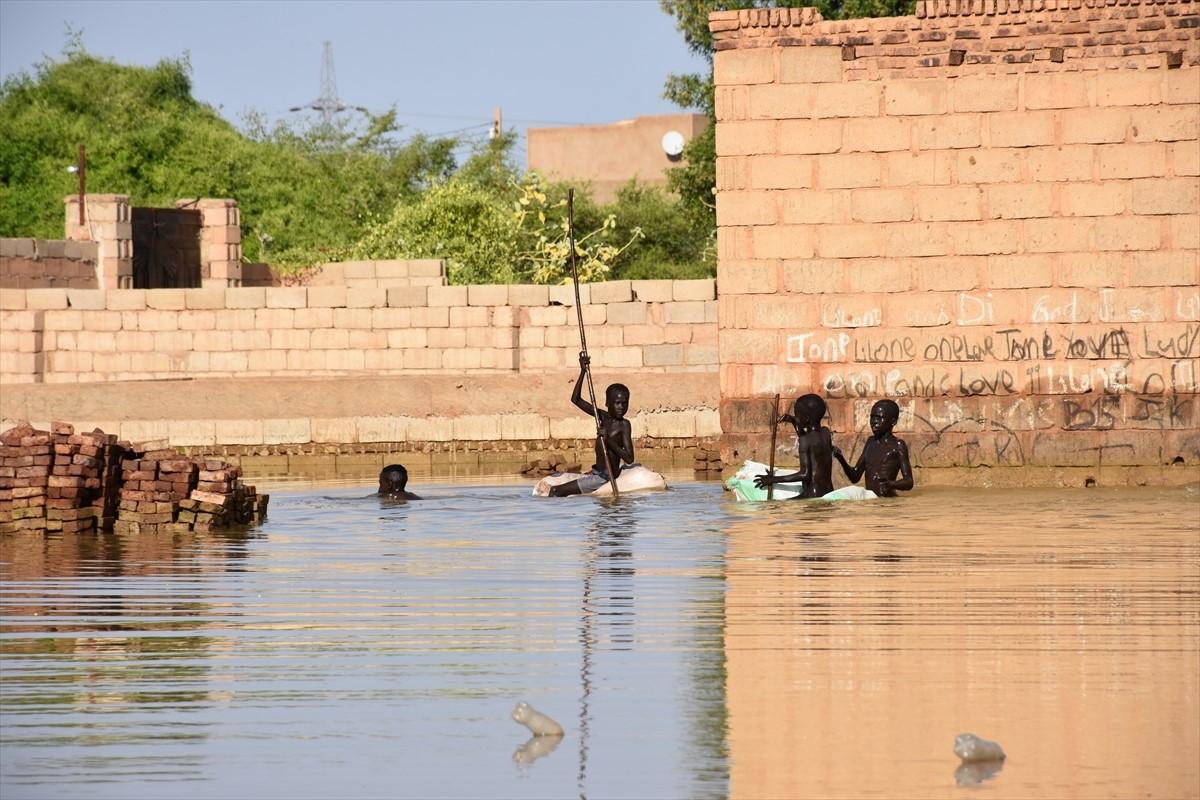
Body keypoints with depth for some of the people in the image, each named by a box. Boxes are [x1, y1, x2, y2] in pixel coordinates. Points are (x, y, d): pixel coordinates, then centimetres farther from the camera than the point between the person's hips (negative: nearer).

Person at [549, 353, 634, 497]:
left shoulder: (624, 425, -13)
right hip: (596, 474, 8)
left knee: (556, 491, -13)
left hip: (606, 478, -8)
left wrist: (609, 440, -27)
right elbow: (576, 399, 6)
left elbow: (629, 459, -19)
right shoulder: (603, 417, 6)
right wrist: (583, 372, -3)